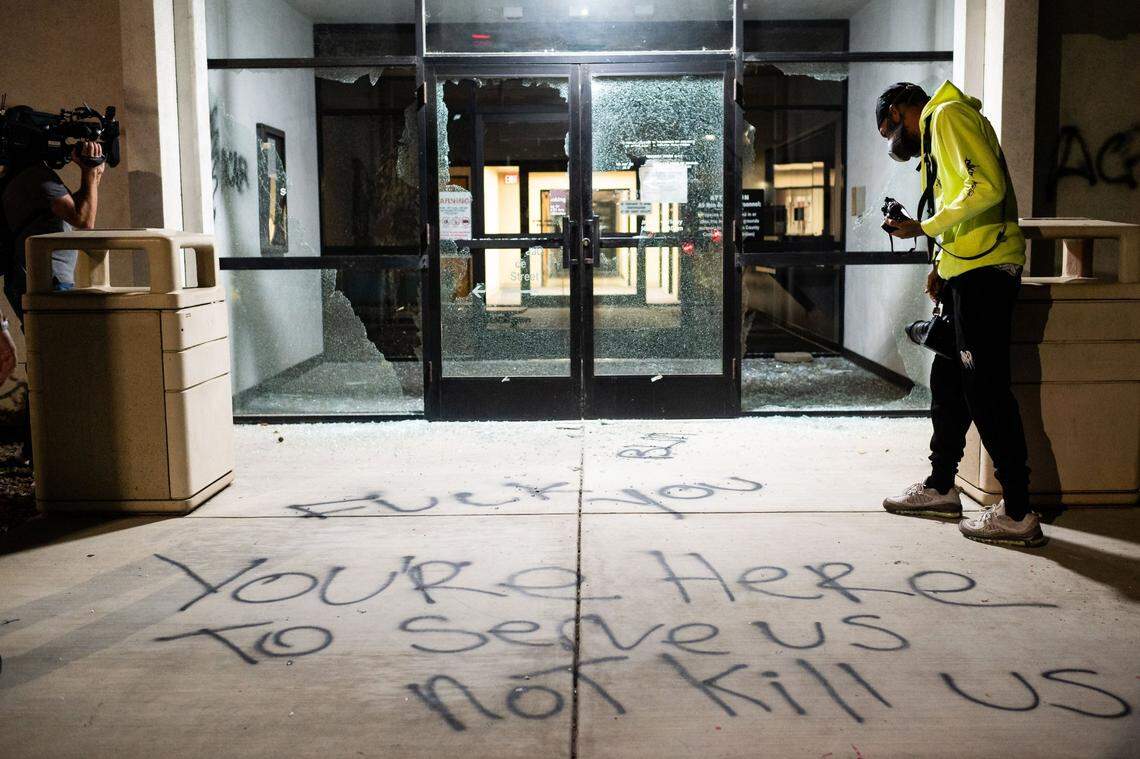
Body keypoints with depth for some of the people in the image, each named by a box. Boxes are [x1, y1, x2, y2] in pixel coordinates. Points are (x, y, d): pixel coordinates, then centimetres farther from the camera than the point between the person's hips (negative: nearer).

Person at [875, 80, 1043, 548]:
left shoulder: (949, 115, -6)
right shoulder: (937, 130, 25)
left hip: (984, 270, -11)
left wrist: (923, 227, -15)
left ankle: (1017, 514, -5)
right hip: (968, 271, 11)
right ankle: (941, 487, 26)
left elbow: (987, 187, -20)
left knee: (986, 389, -9)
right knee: (948, 381, 15)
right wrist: (942, 264, 16)